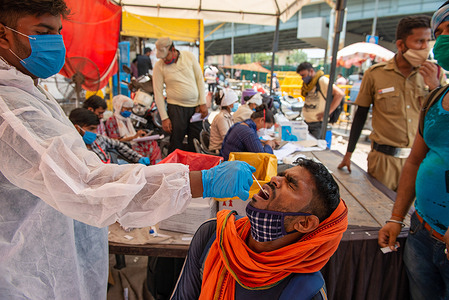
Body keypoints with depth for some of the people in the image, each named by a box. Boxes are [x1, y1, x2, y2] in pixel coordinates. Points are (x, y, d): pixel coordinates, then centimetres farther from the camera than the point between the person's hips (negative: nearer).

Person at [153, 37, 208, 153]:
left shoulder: (189, 56, 1)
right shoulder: (159, 66, -4)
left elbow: (200, 79, 5)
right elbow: (158, 93, -4)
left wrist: (203, 103, -1)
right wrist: (164, 118, -8)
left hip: (195, 106, 2)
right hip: (176, 107, -2)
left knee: (195, 143, 8)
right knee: (176, 144, -3)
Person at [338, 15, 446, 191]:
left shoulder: (434, 73, 1)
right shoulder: (375, 74, -5)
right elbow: (361, 114, 3)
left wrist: (435, 86, -13)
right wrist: (348, 153, 4)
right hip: (384, 158, -2)